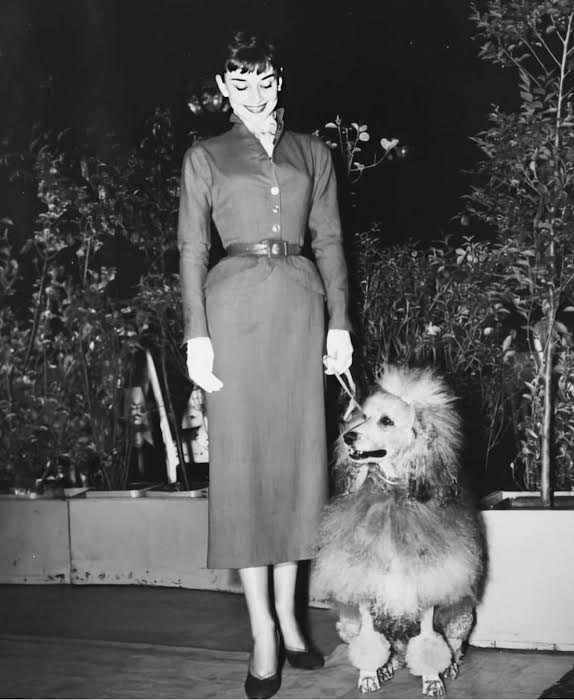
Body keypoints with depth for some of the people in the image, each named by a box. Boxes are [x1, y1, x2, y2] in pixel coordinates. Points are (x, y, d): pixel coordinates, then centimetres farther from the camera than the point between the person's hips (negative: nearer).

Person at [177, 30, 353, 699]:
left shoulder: (312, 152, 15)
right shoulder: (205, 157, 10)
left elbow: (328, 240, 13)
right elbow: (192, 249, 4)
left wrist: (339, 323, 5)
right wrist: (196, 335, -5)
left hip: (300, 303, 2)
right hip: (236, 305, -2)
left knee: (298, 453, 3)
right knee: (241, 458, -3)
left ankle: (288, 615, 15)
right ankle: (262, 632, 2)